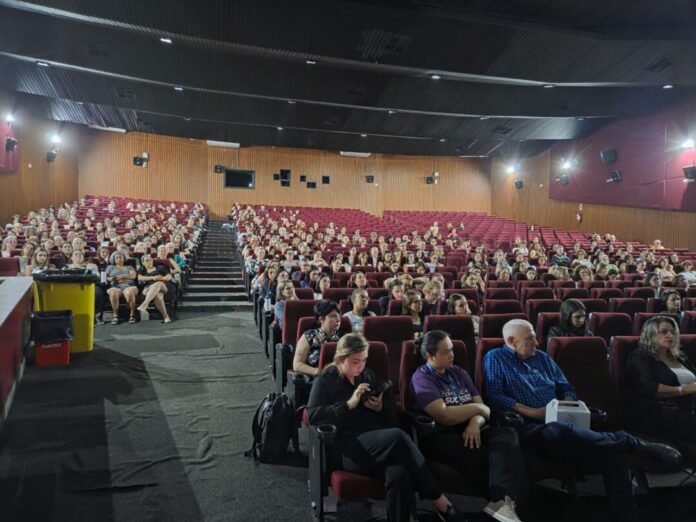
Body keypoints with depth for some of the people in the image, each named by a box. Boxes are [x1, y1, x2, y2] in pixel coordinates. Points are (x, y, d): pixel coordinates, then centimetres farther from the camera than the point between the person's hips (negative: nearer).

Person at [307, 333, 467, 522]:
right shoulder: (325, 380, 7)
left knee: (399, 475, -35)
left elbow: (390, 410, 23)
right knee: (397, 436, -34)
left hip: (378, 442, 4)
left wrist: (380, 407, -1)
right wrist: (349, 405, -14)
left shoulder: (368, 375, 21)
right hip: (345, 448, -4)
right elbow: (313, 415, -7)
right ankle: (441, 503, -23)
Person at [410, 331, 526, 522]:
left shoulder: (458, 372, 18)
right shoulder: (422, 378, -4)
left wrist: (475, 423, -15)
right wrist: (477, 408, -3)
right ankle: (504, 497, -14)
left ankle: (502, 500, -39)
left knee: (507, 435, -27)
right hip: (441, 438, -6)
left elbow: (481, 408, 10)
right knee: (496, 454, -29)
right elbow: (445, 416, -17)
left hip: (469, 431, 6)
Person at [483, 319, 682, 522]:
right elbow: (494, 396, -7)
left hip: (558, 423, 6)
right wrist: (532, 412, -13)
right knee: (558, 432, -41)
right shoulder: (495, 359, 5)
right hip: (529, 428, -6)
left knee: (613, 451, -22)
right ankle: (639, 445, -31)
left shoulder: (542, 358, 22)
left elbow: (566, 387, 23)